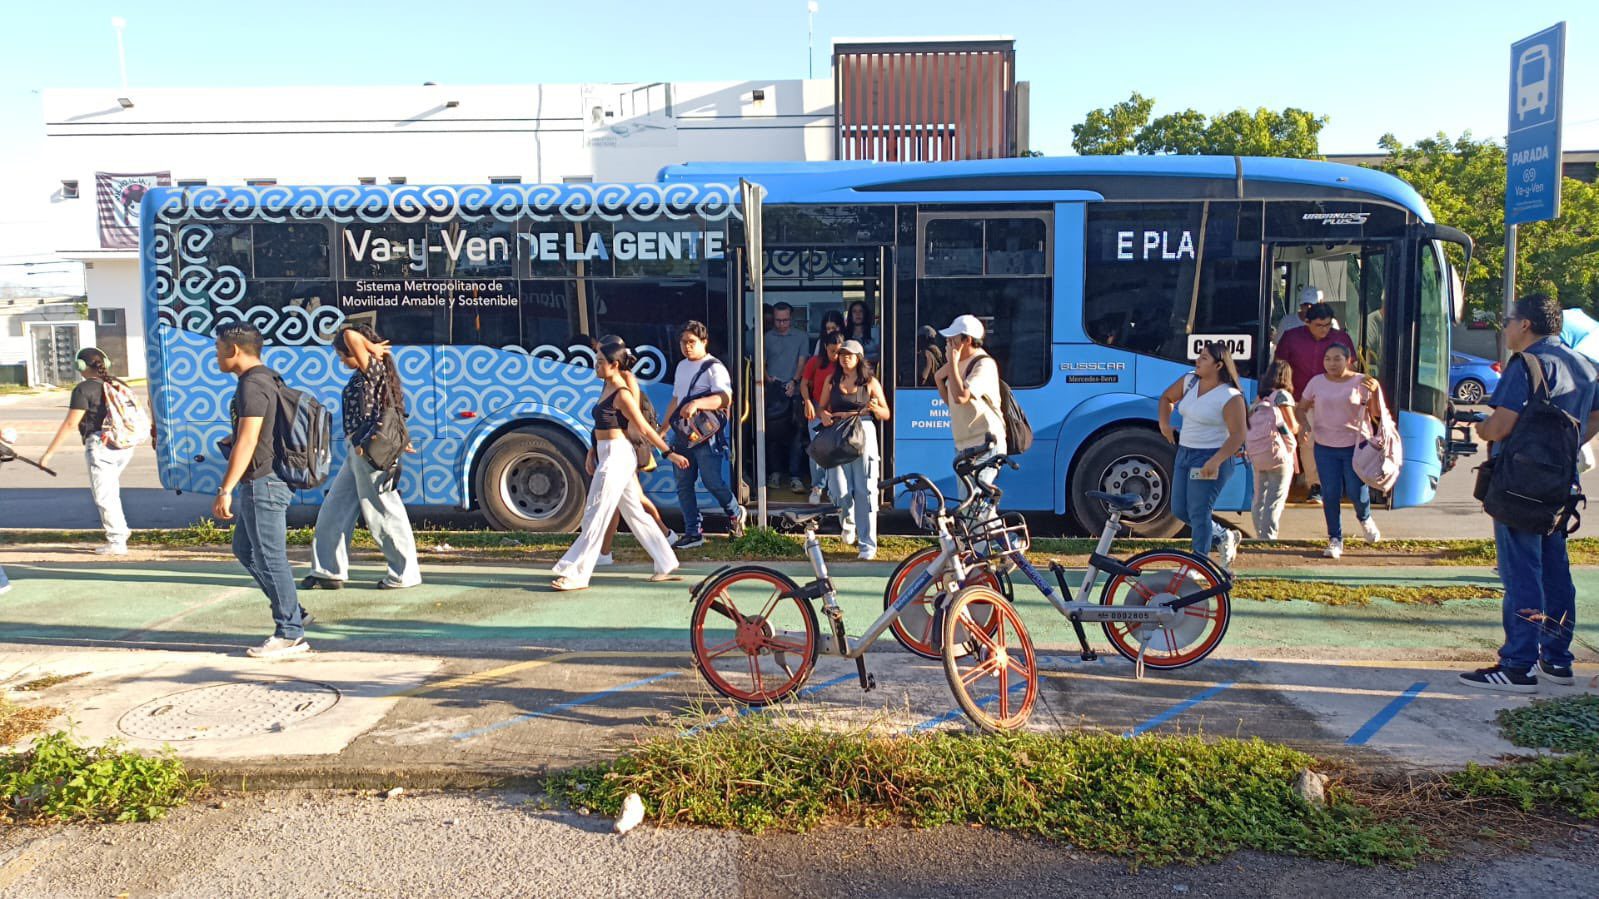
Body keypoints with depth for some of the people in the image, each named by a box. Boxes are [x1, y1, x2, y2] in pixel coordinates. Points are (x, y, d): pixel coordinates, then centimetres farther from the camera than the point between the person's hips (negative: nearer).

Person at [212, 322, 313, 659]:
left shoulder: (252, 385, -17)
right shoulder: (267, 379, 15)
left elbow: (247, 441, -23)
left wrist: (225, 489, -23)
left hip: (262, 482, -11)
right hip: (268, 480, 11)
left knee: (269, 558, -4)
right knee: (244, 549, 18)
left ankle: (290, 635, 4)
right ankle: (292, 612, 21)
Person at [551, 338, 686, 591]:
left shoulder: (622, 394, -14)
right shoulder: (606, 389, 13)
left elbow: (645, 429, -13)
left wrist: (669, 453, -10)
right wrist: (592, 452, 17)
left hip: (617, 456, -10)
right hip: (606, 454, 10)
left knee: (595, 516, -6)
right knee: (635, 513, 13)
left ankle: (576, 574, -1)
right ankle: (666, 564, 21)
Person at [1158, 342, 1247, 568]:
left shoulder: (1231, 397, -16)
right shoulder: (1189, 381, 5)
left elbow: (1237, 435, -19)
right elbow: (1167, 398, 23)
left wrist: (1216, 461, -30)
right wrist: (1164, 424, 9)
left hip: (1211, 459, -8)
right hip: (1184, 453, 8)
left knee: (1198, 512, -6)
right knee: (1179, 510, 12)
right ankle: (1224, 537, 33)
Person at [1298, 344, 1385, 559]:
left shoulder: (1361, 382, -2)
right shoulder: (1317, 382, 4)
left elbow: (1377, 414, -3)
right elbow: (1301, 407, 11)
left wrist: (1375, 391, -18)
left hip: (1355, 446, -2)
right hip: (1325, 446, 2)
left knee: (1357, 492, -1)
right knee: (1330, 495, 1)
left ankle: (1365, 518, 36)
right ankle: (1335, 539, 13)